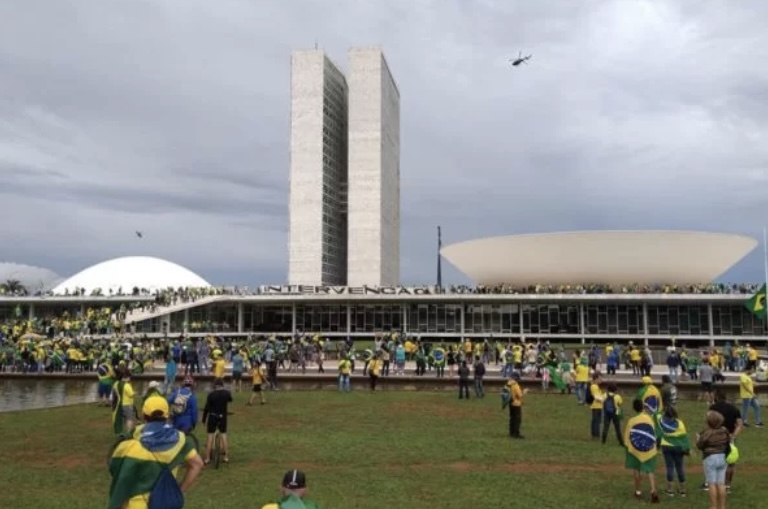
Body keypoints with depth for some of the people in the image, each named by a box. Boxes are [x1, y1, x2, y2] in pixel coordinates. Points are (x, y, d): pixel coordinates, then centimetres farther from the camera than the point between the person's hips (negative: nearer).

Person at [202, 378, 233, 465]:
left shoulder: (211, 394, -10)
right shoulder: (227, 393, -3)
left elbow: (207, 408, -8)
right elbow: (230, 400, 20)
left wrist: (204, 419, 2)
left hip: (212, 416, -2)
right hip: (222, 416, 2)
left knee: (210, 436, 4)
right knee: (223, 435, 14)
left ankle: (207, 458, 3)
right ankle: (226, 457, 13)